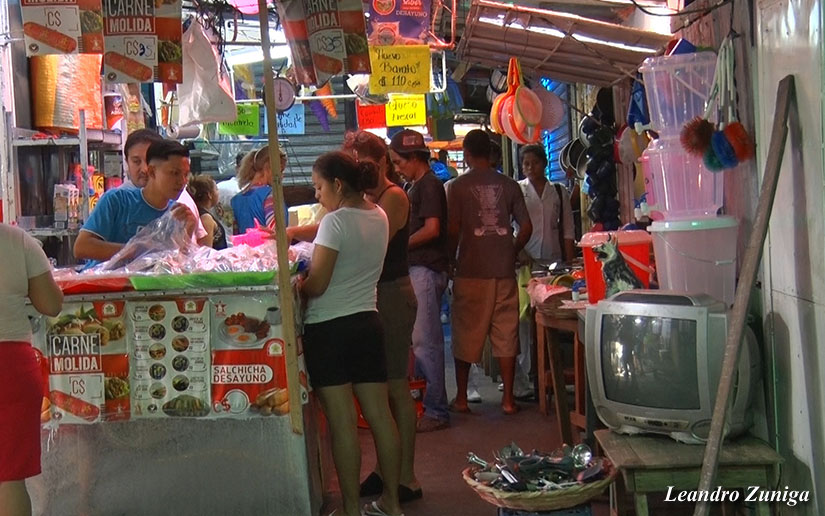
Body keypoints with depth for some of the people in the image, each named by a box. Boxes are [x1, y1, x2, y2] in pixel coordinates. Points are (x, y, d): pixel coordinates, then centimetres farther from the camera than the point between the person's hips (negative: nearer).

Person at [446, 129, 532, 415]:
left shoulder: (459, 185, -3)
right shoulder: (508, 185, 5)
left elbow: (453, 230, -8)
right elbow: (526, 227, 3)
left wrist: (451, 260, 7)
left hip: (470, 271, -2)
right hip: (504, 270, 2)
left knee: (466, 334, 7)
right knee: (505, 332, 7)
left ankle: (461, 397, 14)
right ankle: (508, 398, 9)